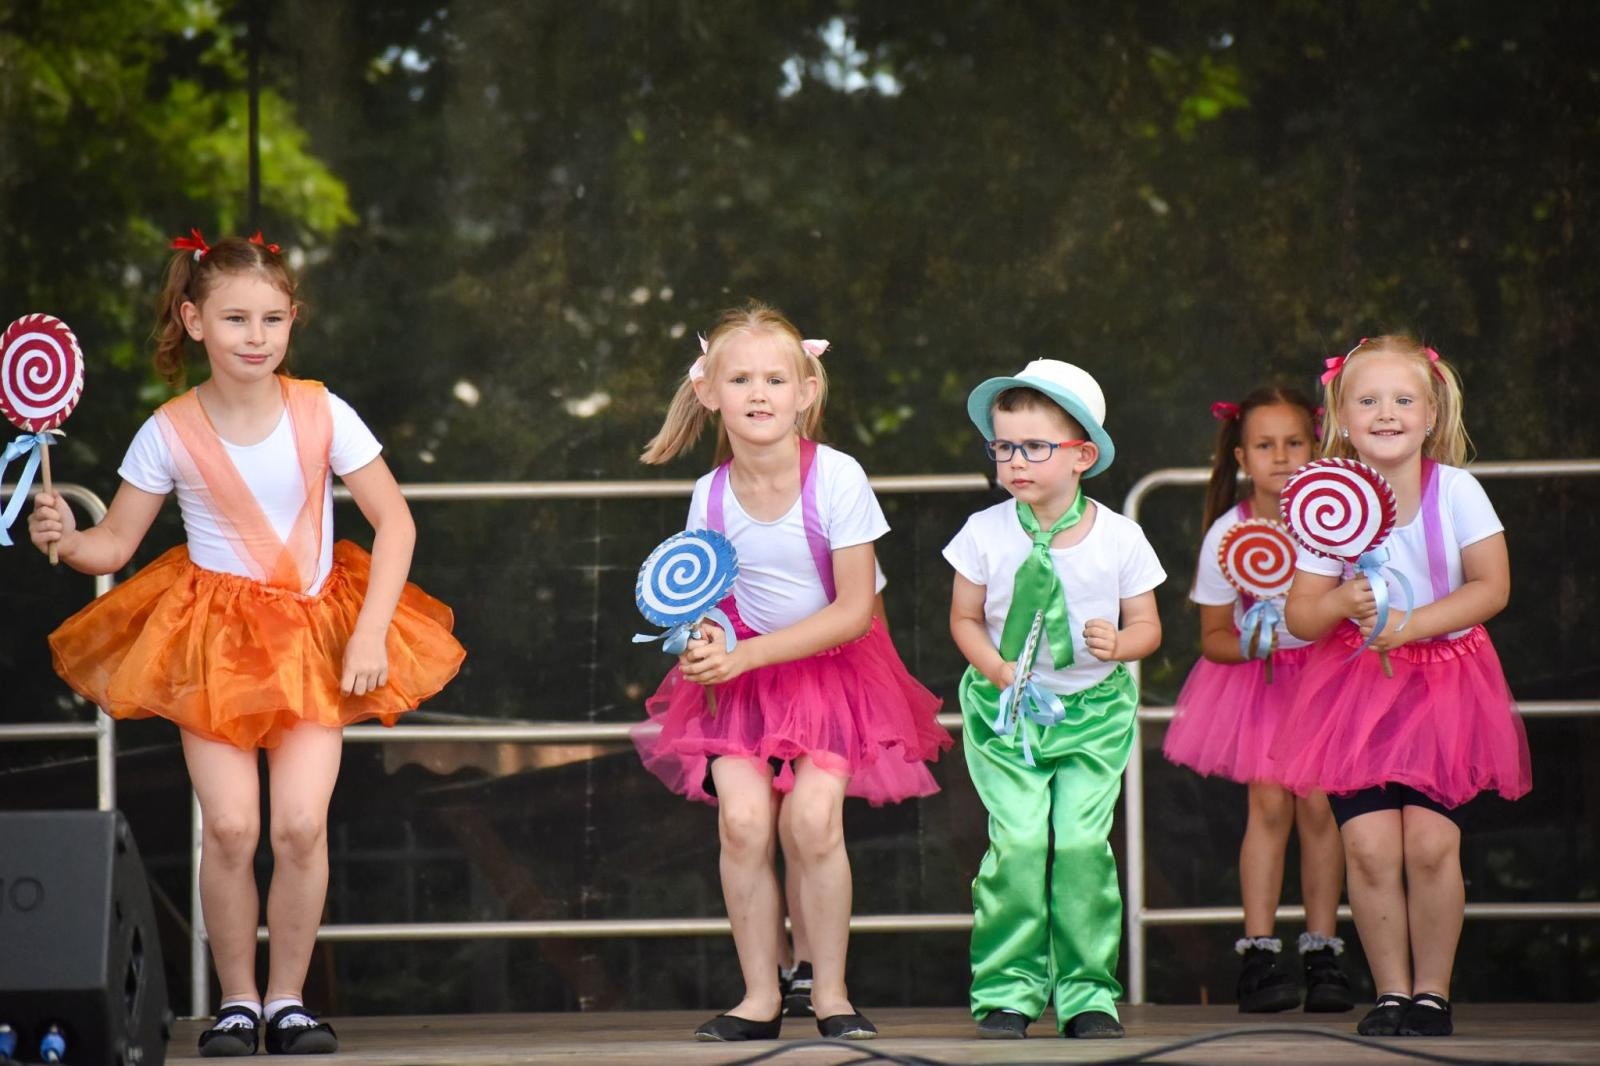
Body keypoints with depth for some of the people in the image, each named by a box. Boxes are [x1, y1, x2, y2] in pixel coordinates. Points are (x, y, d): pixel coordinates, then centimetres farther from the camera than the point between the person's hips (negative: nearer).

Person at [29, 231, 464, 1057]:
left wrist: (370, 637, -10)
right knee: (231, 826, -12)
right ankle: (236, 1000, 6)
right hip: (210, 639, 0)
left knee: (301, 825, -12)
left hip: (313, 638, 0)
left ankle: (287, 998, 5)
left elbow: (394, 523, -3)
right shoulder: (171, 432, -8)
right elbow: (116, 545, 0)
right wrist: (65, 539, -22)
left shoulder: (320, 414, -9)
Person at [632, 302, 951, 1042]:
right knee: (742, 815, -17)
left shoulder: (836, 479, -17)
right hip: (742, 676, 2)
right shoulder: (710, 495, -7)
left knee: (812, 814, -20)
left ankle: (829, 991, -3)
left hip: (829, 669, -2)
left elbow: (854, 610, -16)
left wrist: (748, 654, -21)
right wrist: (703, 644, -20)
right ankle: (759, 996, -4)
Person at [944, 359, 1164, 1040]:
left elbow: (1147, 625, 4)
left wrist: (1118, 644, -20)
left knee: (1082, 840, -12)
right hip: (1005, 709, 0)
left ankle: (1086, 991, -1)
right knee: (1018, 840, -14)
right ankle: (1006, 989, -4)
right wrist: (1004, 675, -13)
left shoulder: (1119, 538, -4)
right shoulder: (986, 532, -4)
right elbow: (965, 619, 4)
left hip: (1094, 709, 0)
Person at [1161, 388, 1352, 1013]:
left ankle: (1323, 952, 1)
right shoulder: (1227, 535, -11)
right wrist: (1250, 646, -22)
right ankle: (1258, 953, -6)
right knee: (1269, 802, -10)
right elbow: (1213, 637, -2)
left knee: (1317, 802, -8)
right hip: (1256, 676, 0)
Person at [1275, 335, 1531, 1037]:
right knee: (1369, 846, -10)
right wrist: (1341, 603, -24)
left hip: (1445, 682, -1)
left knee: (1430, 842, -12)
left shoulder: (1456, 490, -8)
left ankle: (1432, 994, 5)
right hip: (1357, 688, 1)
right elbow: (1300, 617, -3)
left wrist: (1412, 624, -18)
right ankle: (1391, 993, 6)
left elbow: (1492, 587, -9)